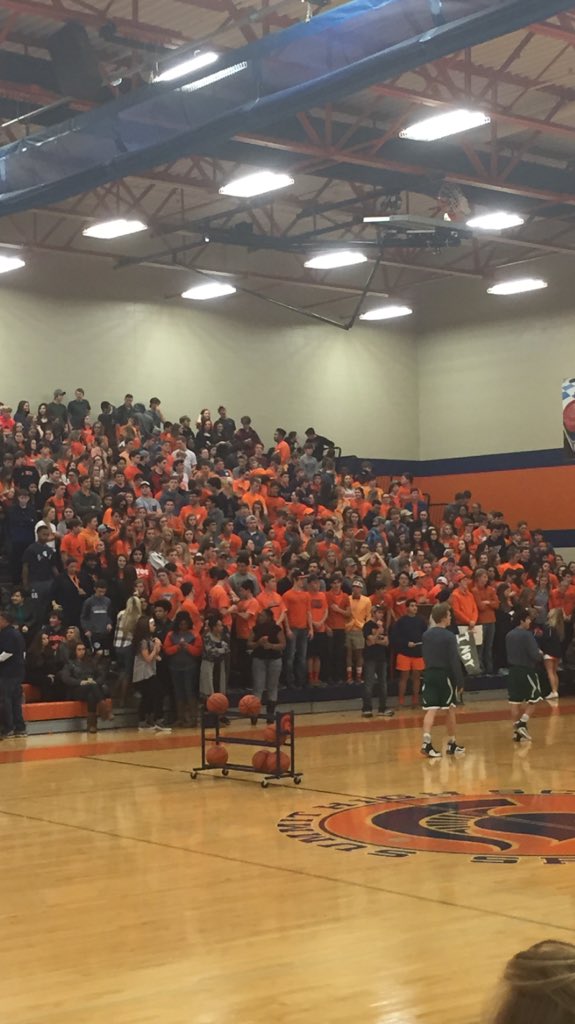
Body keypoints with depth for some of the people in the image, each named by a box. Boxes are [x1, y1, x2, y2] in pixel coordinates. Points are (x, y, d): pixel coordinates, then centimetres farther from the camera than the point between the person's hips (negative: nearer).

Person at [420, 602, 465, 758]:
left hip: (429, 674, 5)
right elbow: (454, 661, -14)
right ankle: (451, 744, 19)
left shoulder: (426, 635, 7)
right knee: (451, 709, 10)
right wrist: (460, 681, -10)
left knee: (430, 710, -2)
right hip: (445, 675, -5)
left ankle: (426, 742, -19)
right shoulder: (449, 636, -12)